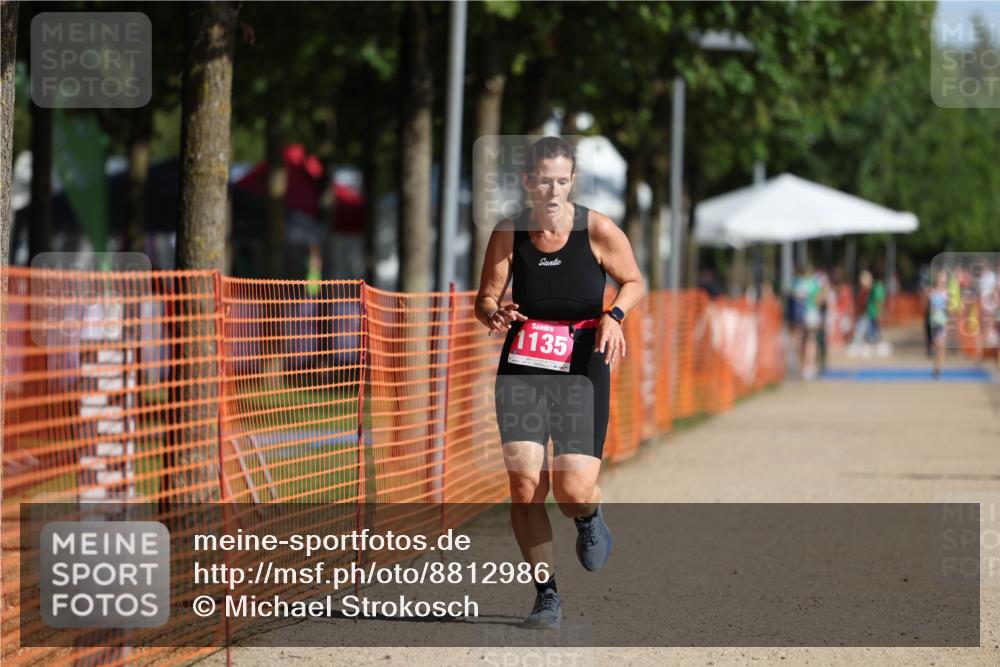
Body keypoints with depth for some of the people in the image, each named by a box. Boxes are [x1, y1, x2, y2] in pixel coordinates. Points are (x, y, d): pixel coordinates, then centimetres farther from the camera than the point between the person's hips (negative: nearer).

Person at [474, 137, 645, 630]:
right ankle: (546, 595, 4)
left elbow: (634, 282, 7)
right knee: (524, 484, -11)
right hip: (521, 369, 1)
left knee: (573, 491, -11)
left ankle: (589, 517, 28)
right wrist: (494, 315, -18)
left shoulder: (598, 231, -8)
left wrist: (613, 315, -13)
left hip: (581, 369, -1)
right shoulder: (508, 233, -3)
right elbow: (485, 299, 5)